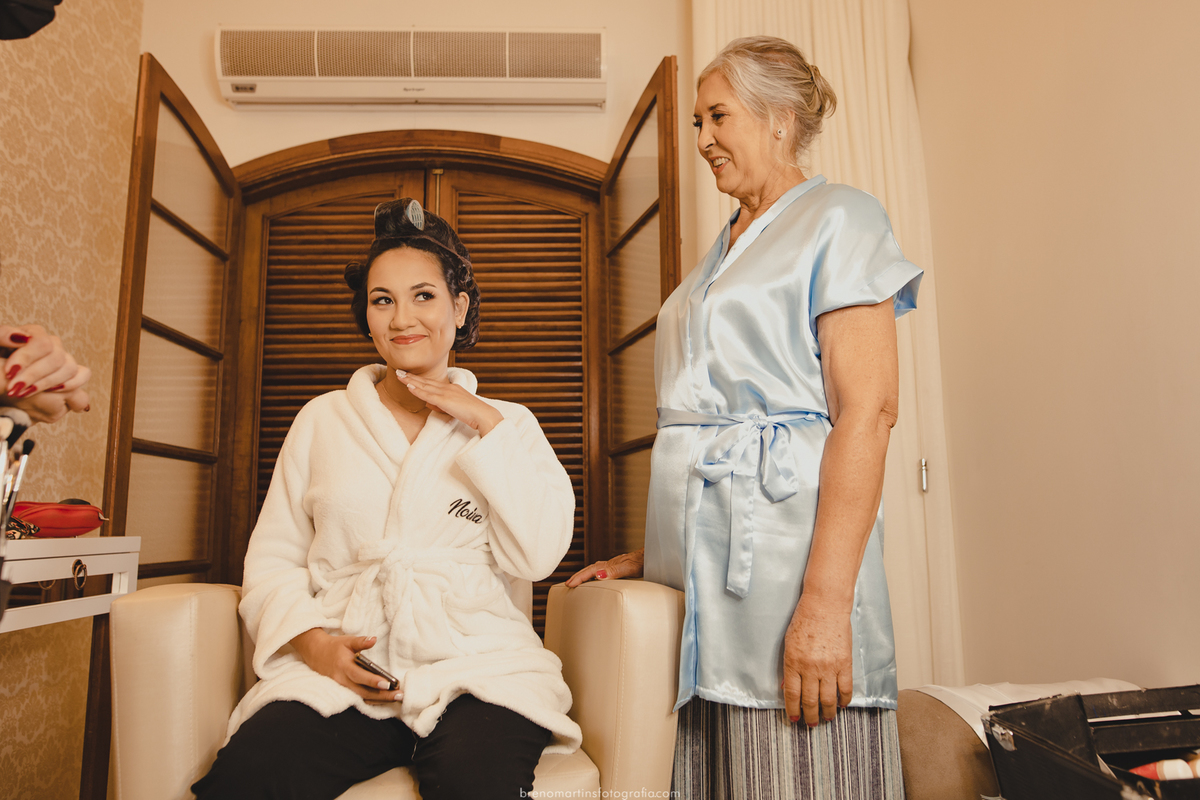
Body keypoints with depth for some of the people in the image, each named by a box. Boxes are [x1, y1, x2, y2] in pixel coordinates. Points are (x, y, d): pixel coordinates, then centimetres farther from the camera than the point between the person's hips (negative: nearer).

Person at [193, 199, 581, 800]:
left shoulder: (505, 424, 12)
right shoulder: (322, 420, 16)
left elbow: (538, 556, -2)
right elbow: (272, 558, 11)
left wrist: (486, 425, -4)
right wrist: (312, 640, -9)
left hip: (475, 666, -1)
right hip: (337, 670, 2)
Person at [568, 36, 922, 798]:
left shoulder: (838, 219, -1)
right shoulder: (723, 253, 22)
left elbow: (868, 411, -13)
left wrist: (825, 601, -20)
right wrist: (653, 550, 15)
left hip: (784, 544, -7)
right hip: (699, 564, 7)